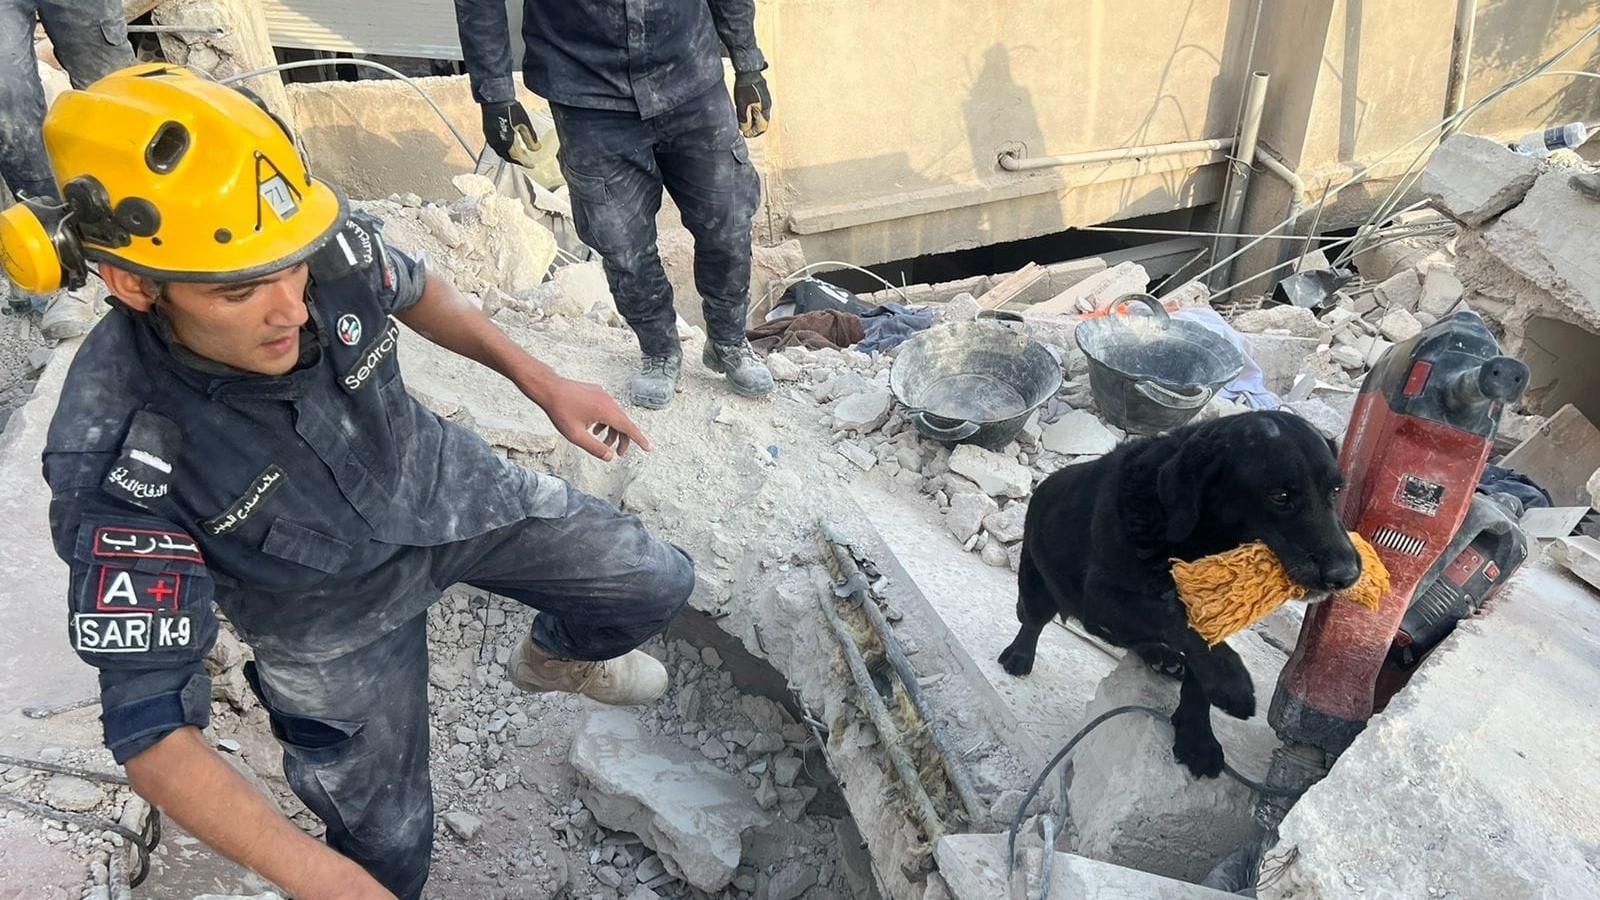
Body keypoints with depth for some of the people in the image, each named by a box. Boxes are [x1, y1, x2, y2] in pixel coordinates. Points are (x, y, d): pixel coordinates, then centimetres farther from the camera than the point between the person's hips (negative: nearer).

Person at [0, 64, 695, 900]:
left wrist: (544, 383, -1)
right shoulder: (117, 462, -34)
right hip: (333, 621, -3)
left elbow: (415, 293, 0)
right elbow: (149, 727, -30)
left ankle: (558, 655, 41)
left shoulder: (337, 246, -27)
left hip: (444, 489, 4)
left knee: (656, 586, 8)